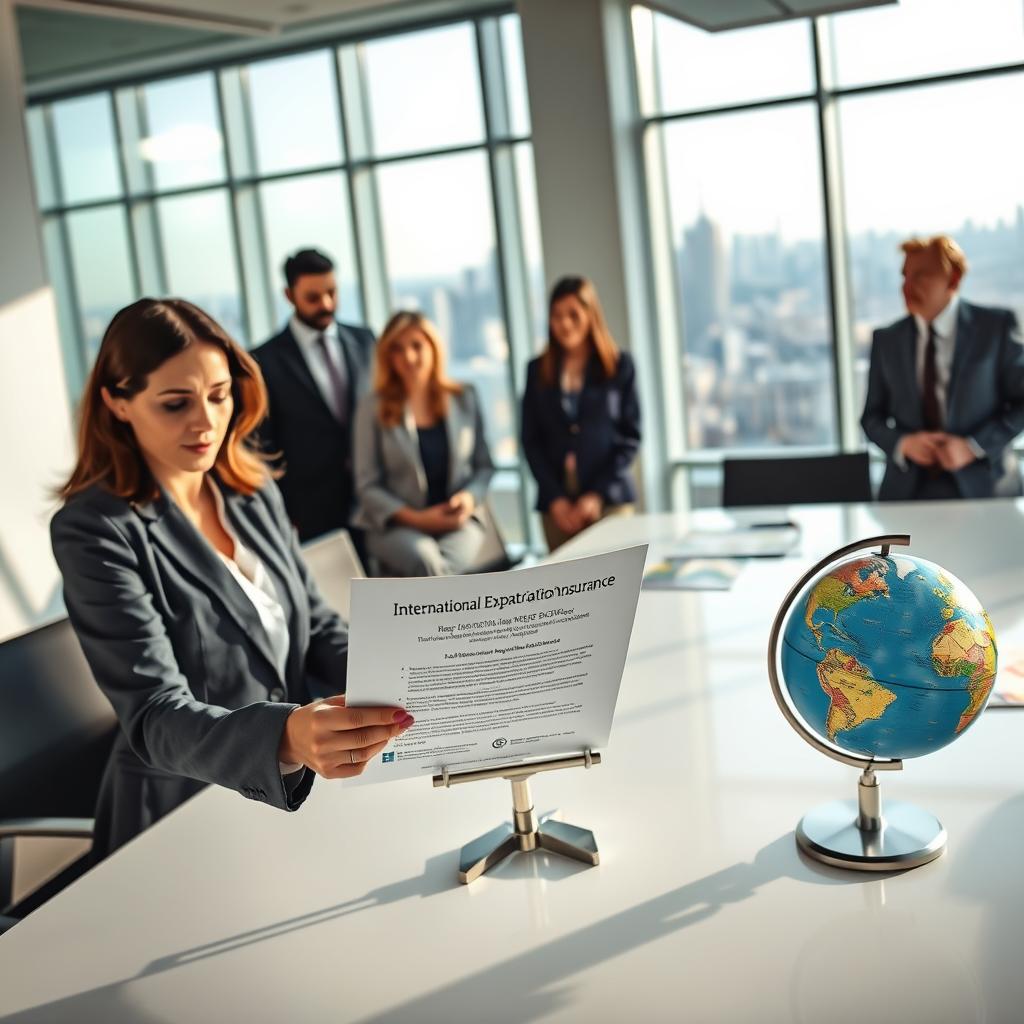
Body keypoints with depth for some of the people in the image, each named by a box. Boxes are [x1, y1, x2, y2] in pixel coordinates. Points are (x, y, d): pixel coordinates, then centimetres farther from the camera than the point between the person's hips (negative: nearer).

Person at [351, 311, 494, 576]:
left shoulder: (464, 399, 10)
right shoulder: (373, 408, 2)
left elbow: (484, 467, 16)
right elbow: (367, 486, 2)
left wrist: (470, 497, -6)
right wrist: (415, 518, -11)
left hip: (458, 521, 1)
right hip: (396, 525, -1)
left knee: (446, 566, -34)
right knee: (425, 559, -36)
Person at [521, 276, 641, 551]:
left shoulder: (620, 366, 5)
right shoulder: (538, 370, 10)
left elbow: (631, 436, 2)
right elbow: (531, 440, 7)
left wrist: (598, 495, -8)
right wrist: (555, 498, -6)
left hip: (609, 500, -1)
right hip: (557, 504, 1)